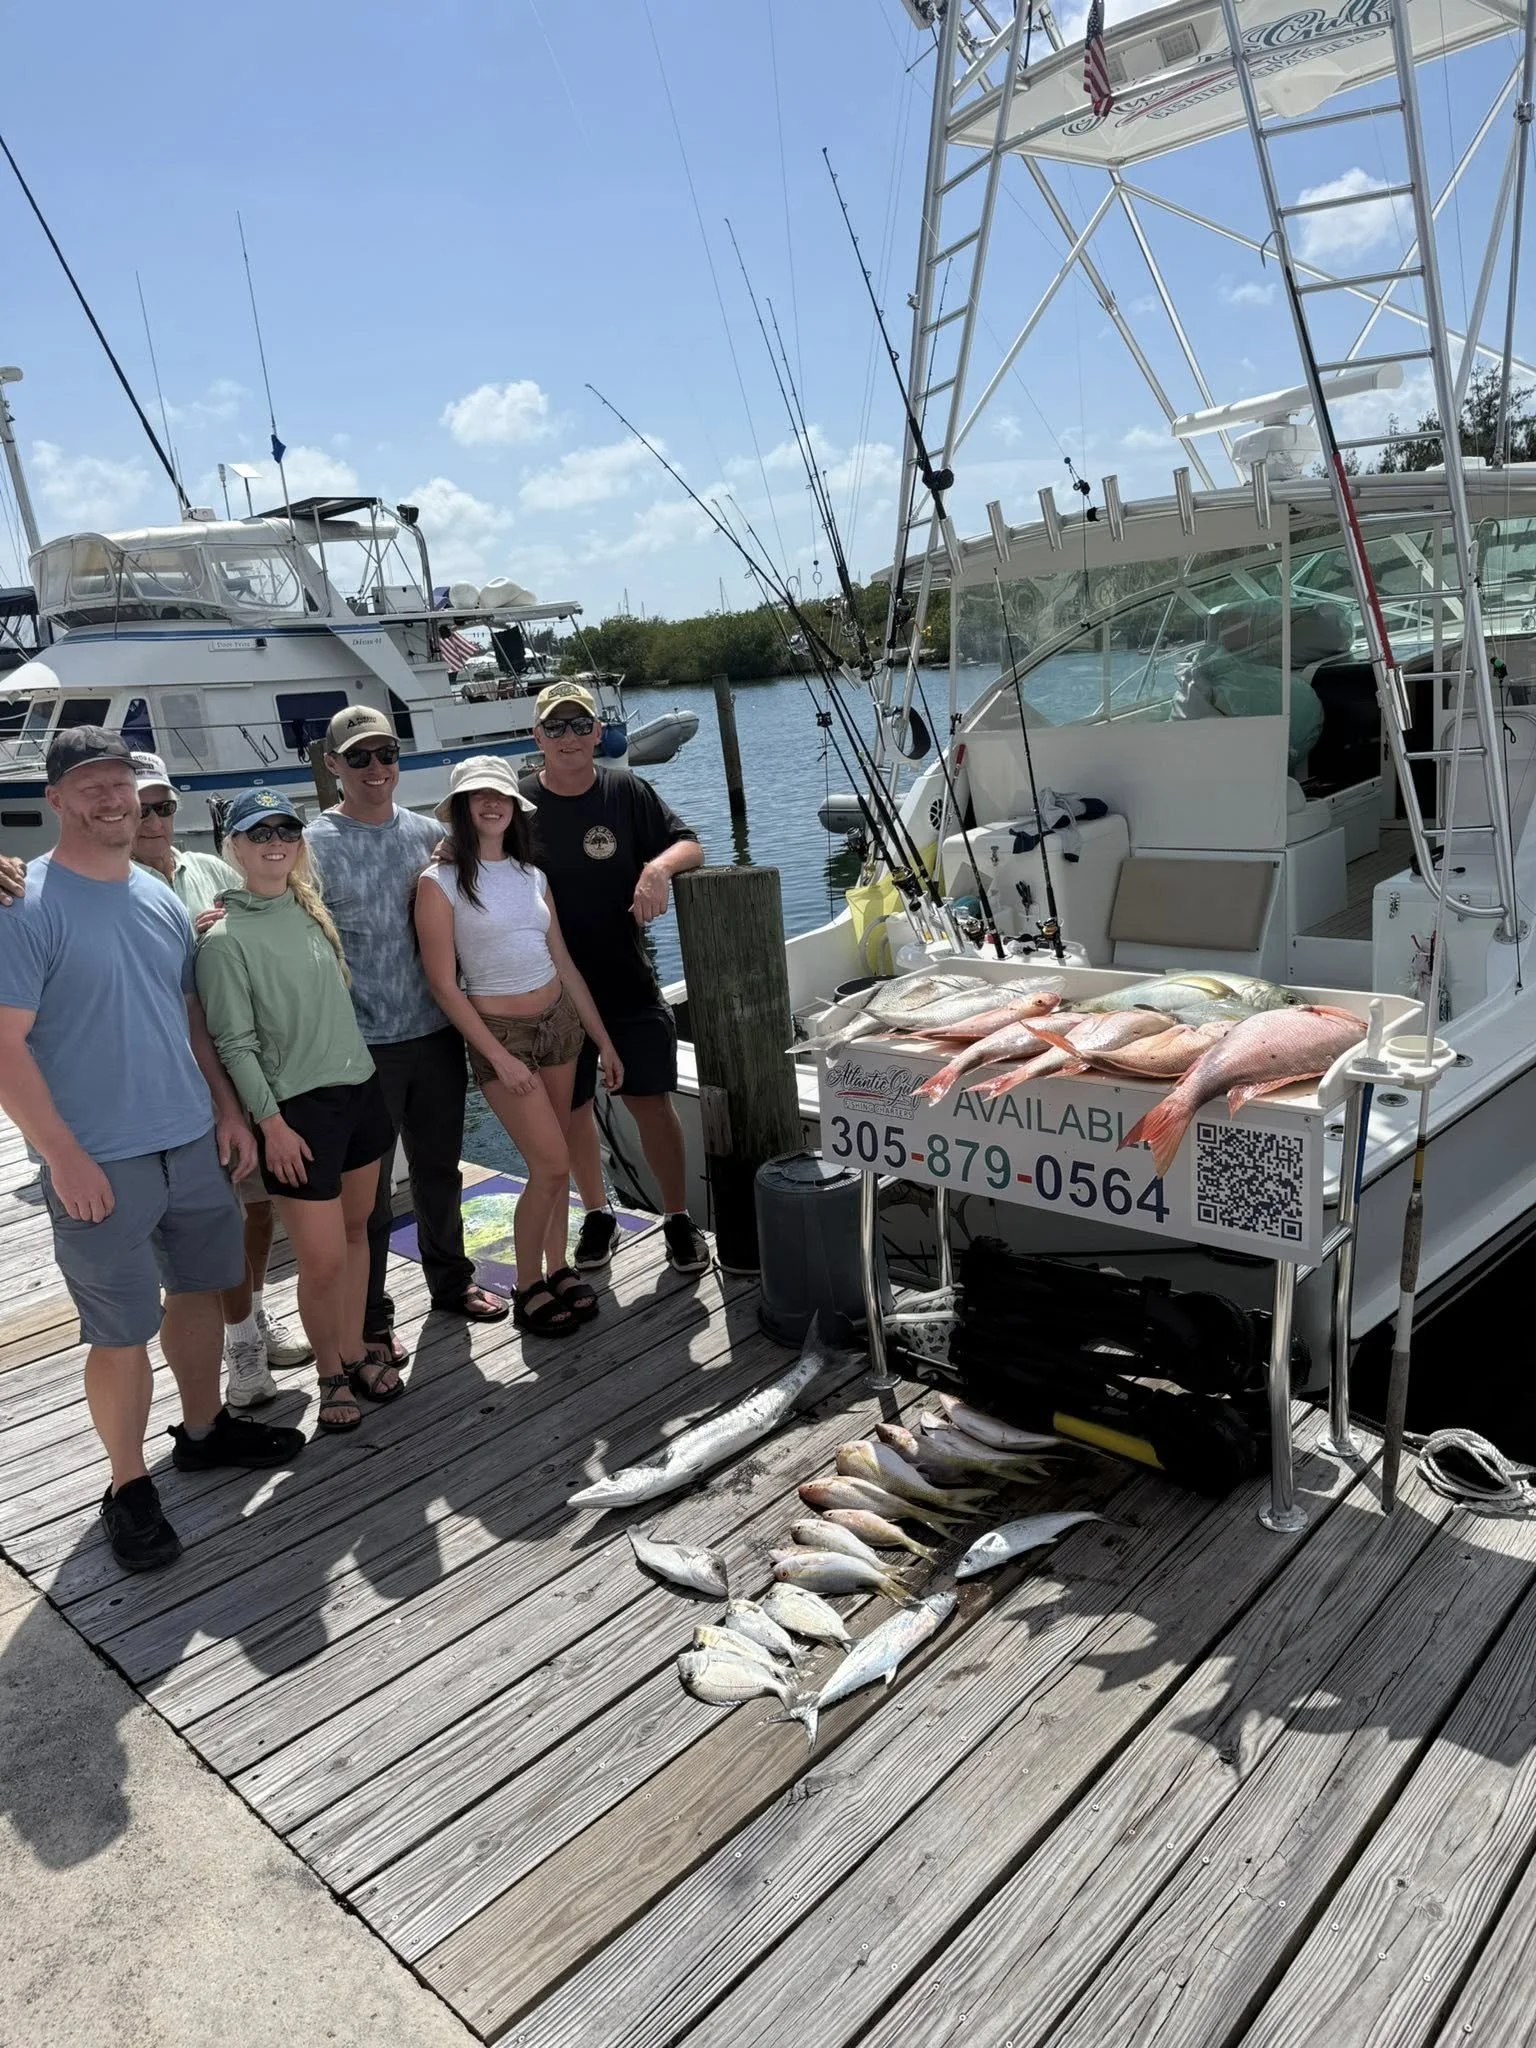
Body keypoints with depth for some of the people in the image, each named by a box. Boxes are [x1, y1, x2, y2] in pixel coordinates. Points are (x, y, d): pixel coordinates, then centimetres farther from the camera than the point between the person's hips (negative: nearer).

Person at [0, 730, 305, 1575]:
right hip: (100, 1163, -7)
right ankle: (128, 1487, 20)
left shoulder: (160, 897, 9)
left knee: (198, 1288, 19)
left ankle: (204, 1428, 39)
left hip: (193, 1143, 7)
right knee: (122, 1333, 1)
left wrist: (227, 1108, 12)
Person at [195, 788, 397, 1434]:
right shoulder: (226, 938, -12)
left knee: (355, 1231, 15)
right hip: (298, 1110, -7)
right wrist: (270, 1121, -14)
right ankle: (331, 1374, 20)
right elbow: (235, 1045, -12)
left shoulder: (310, 909, 8)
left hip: (360, 1087, 7)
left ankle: (356, 1353, 31)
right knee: (323, 1260, -3)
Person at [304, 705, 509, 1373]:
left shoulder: (429, 834, 7)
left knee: (439, 1169, 19)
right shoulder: (315, 846, -6)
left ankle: (450, 1280, 38)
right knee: (369, 1190, 5)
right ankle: (370, 1320, 19)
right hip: (363, 1044, -4)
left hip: (435, 1033, 5)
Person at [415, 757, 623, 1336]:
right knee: (550, 1166, -7)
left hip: (559, 1021, 5)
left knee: (554, 1164, 10)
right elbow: (443, 985, -11)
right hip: (499, 1032, -5)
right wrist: (499, 1057, -14)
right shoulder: (440, 882, -9)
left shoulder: (532, 875, 7)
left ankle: (557, 1270, 26)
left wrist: (603, 1040, 11)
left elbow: (564, 965, 11)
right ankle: (527, 1291, 11)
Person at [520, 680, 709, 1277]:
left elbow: (690, 845, -1)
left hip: (628, 981, 0)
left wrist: (659, 866, -23)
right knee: (572, 1109, 11)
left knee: (651, 1100, 1)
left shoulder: (626, 791, -2)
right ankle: (598, 1215, 31)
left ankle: (678, 1219, 17)